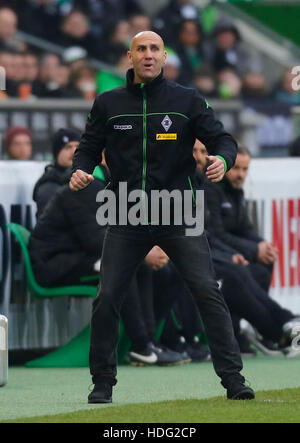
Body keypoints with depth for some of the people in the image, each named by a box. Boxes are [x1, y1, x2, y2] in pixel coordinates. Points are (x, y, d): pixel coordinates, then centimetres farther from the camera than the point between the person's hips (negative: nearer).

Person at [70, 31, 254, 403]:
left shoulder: (187, 101, 4)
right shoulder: (108, 104, 7)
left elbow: (222, 138, 3)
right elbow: (89, 146, 12)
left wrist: (222, 159, -19)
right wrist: (80, 171, -10)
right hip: (126, 219, 1)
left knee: (207, 292, -11)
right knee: (106, 298, -2)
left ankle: (233, 379, -6)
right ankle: (102, 383, 13)